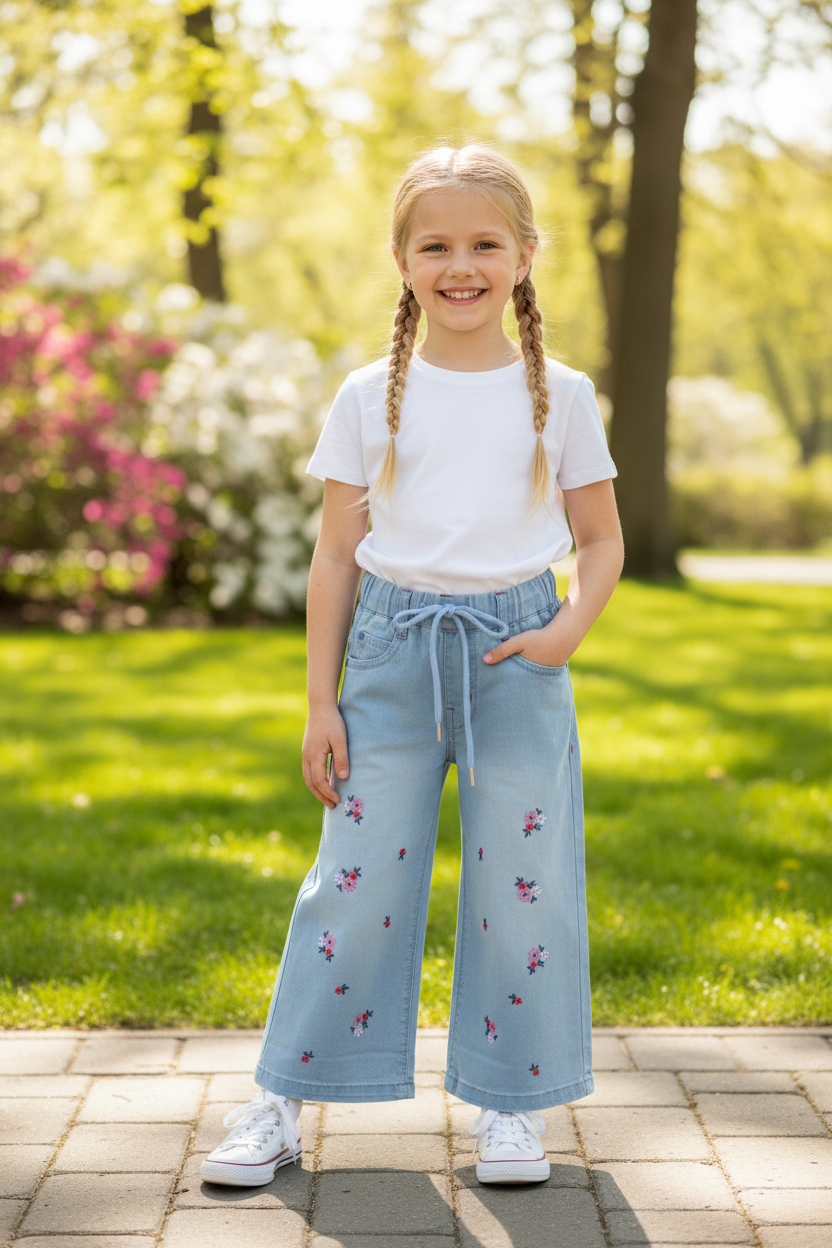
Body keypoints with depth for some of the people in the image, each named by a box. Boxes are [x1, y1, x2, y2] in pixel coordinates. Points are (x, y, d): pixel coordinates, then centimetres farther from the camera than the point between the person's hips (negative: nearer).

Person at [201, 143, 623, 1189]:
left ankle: (510, 1104, 19)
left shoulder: (560, 396, 4)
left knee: (523, 883, 3)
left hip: (515, 651, 0)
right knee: (357, 877, 0)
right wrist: (320, 702, 1)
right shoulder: (370, 398, 3)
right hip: (394, 647, 0)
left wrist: (571, 627, -9)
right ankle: (282, 1103, 11)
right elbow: (336, 557, 5)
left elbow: (600, 540, 10)